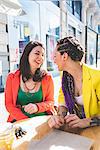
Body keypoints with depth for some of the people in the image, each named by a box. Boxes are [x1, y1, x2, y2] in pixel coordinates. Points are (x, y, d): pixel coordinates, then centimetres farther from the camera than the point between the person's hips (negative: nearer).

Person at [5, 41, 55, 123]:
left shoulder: (47, 78, 2)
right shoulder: (12, 77, 2)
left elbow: (50, 102, 5)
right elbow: (9, 104, 1)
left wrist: (37, 107, -16)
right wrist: (26, 120, -12)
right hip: (19, 121, 0)